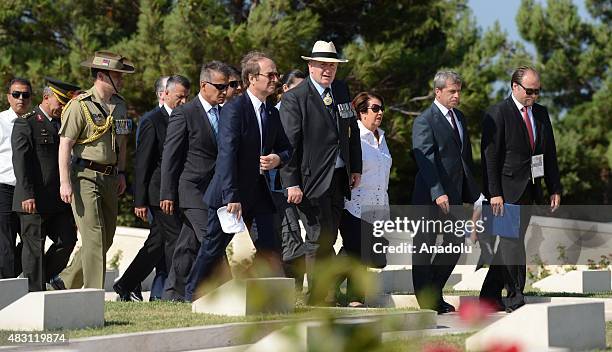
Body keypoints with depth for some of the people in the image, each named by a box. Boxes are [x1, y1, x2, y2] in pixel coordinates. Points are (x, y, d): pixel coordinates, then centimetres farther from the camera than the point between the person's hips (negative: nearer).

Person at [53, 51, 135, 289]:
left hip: (109, 178, 8)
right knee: (94, 237, -10)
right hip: (85, 177, -8)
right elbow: (65, 145, -13)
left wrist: (121, 173, 16)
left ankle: (66, 282, 23)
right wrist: (65, 182, -18)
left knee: (106, 239, 10)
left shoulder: (120, 105, 12)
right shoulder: (81, 105, -11)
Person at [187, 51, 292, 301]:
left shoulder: (272, 114, 10)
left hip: (259, 192, 6)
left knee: (269, 248, -4)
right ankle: (194, 294, 19)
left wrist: (278, 158, -5)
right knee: (214, 247, 4)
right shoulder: (234, 109, -14)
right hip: (231, 190, -6)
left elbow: (286, 147, 21)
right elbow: (227, 154, -21)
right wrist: (231, 197, -27)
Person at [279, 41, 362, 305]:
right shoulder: (294, 99, -9)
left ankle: (323, 295, 14)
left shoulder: (342, 91, 12)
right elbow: (288, 143, -12)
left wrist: (356, 168, 15)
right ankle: (321, 298, -1)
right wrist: (291, 184, -17)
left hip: (339, 178, 6)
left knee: (328, 237, 9)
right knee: (319, 239, -7)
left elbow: (352, 130, 21)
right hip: (312, 181, -6)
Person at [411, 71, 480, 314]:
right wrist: (437, 193, -28)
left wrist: (471, 193, 17)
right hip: (430, 194, -8)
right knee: (424, 246, 1)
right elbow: (425, 160, -19)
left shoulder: (459, 118, 16)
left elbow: (466, 156, 21)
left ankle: (434, 293, 22)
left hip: (455, 193, 8)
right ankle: (426, 302, 6)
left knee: (456, 242, 9)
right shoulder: (424, 121, -10)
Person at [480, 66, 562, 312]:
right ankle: (516, 299, -4)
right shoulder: (497, 114, -8)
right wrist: (494, 193, -18)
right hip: (506, 190, -7)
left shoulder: (541, 114, 13)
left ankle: (490, 295, 14)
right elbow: (490, 157, -12)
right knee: (513, 243, -9)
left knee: (510, 243, 8)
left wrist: (555, 188, 10)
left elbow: (549, 153, 16)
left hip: (529, 190, 7)